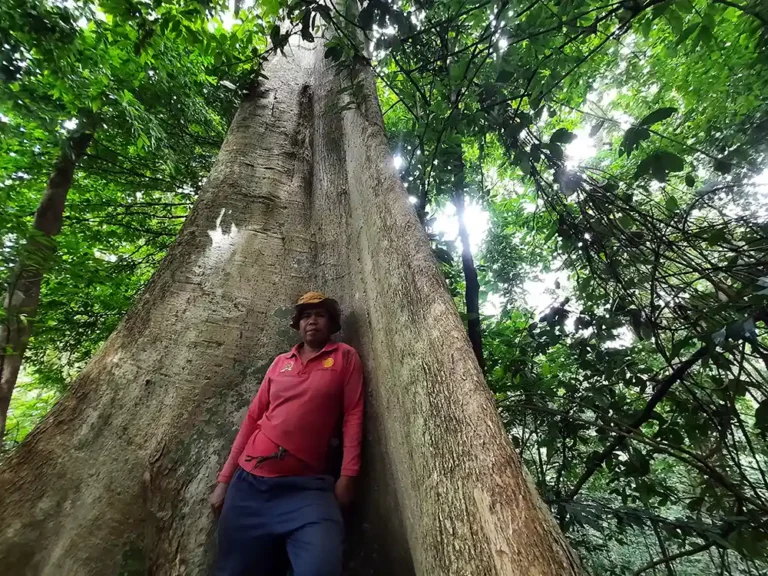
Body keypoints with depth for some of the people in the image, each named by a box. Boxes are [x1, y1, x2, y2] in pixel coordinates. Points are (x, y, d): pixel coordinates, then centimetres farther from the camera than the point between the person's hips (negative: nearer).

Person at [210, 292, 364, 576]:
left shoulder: (345, 356, 3)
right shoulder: (280, 362, 13)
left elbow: (353, 415, -2)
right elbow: (253, 418, 14)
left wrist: (347, 476, -10)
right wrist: (224, 479, 12)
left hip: (306, 486, -3)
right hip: (248, 481, 4)